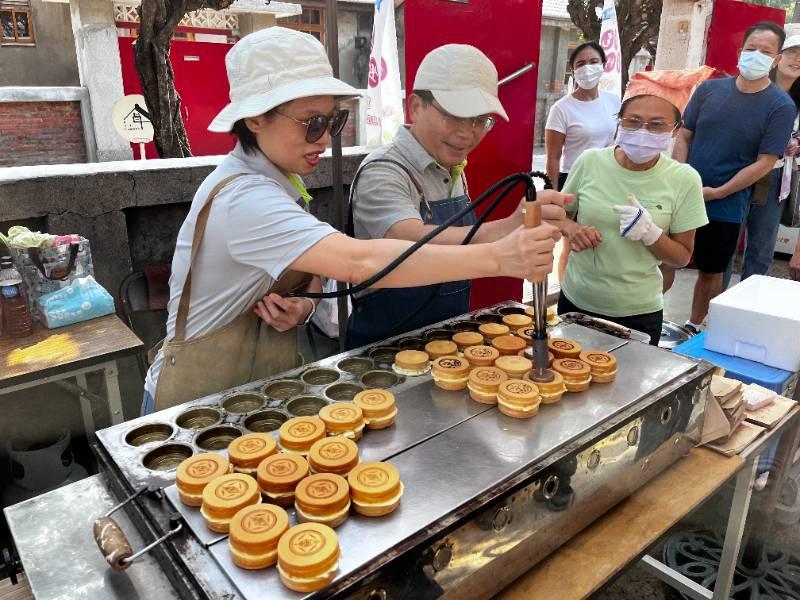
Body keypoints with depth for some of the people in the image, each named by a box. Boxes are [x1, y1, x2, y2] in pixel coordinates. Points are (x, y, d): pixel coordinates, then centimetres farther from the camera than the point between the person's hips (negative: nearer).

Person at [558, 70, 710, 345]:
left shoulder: (684, 179, -10)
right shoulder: (590, 161, -8)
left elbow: (682, 257, -3)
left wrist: (649, 233, -22)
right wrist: (571, 229, -15)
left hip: (639, 312, -1)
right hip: (576, 300, 2)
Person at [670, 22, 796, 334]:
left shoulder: (781, 106, -5)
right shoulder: (709, 89, 3)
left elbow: (765, 162, -9)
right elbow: (683, 136, 5)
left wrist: (717, 192, -15)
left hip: (725, 206, -2)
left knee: (710, 272, 11)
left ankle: (694, 327, 28)